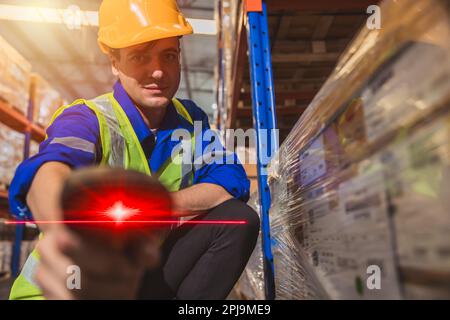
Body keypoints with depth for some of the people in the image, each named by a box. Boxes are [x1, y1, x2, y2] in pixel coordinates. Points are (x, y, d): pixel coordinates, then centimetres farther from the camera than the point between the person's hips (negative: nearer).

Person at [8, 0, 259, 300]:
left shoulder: (189, 118, -2)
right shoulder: (85, 119, -19)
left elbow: (232, 181, -11)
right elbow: (49, 173, -41)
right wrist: (64, 234, -65)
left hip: (147, 271, 5)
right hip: (66, 286, -4)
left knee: (239, 219, -13)